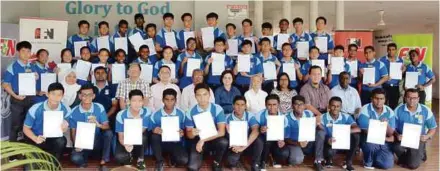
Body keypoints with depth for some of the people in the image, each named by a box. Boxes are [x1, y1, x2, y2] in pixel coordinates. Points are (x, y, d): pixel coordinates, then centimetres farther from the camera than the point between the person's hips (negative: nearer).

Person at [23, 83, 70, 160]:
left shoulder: (66, 110, -15)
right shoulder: (35, 109, -21)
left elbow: (64, 129, -1)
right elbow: (26, 128, -9)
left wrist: (64, 128, -28)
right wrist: (35, 139, -30)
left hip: (52, 138, 2)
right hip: (35, 137, -1)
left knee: (61, 141, -31)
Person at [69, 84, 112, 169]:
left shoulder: (99, 108, -8)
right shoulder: (74, 111, -7)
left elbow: (107, 127, -11)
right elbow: (73, 132, -2)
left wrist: (99, 125, -34)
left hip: (97, 141, 1)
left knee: (109, 133, -30)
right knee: (75, 158, -31)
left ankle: (103, 162, -14)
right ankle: (85, 157, 9)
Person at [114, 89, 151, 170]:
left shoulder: (147, 112, -17)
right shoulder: (121, 115, -17)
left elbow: (142, 131, -20)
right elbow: (121, 136, -15)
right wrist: (125, 144, -38)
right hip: (126, 141, 0)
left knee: (142, 135, -35)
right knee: (119, 157, -30)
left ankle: (140, 159, -10)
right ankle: (129, 157, 8)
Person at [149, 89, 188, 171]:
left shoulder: (181, 114, -2)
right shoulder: (155, 115, -4)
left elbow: (184, 130, 6)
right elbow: (150, 131, 1)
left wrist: (182, 132, -17)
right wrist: (154, 130, -23)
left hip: (175, 143, -1)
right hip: (161, 142, 1)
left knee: (183, 160, -28)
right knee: (154, 136, -33)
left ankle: (173, 157, 11)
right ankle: (159, 162, -10)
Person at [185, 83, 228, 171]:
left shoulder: (217, 109, -11)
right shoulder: (191, 112, -8)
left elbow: (221, 132, -18)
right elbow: (188, 134, -3)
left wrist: (203, 140, -27)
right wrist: (192, 133, -29)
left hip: (213, 139, 0)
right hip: (197, 141, 0)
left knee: (224, 142, -34)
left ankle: (216, 163, -2)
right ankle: (199, 155, 16)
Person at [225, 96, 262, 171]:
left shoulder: (250, 116, -8)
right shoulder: (228, 118, -7)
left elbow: (256, 131, -24)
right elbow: (228, 134, -13)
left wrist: (244, 146, -34)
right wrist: (234, 146, -33)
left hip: (248, 144, 1)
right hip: (234, 145, -1)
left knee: (259, 141, -30)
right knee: (232, 160, -30)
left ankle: (255, 165, -9)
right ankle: (234, 161, 10)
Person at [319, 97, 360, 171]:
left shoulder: (346, 117, -5)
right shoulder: (323, 118, -10)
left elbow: (358, 129, -19)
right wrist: (327, 140, -39)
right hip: (330, 143, -2)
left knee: (355, 135, -25)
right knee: (329, 151, -37)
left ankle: (348, 162, -6)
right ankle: (329, 160, 7)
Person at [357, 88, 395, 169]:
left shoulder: (389, 112, -2)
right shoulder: (365, 110, -14)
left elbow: (391, 134, -6)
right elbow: (366, 131, -18)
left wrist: (387, 124, -27)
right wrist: (386, 138, -13)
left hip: (384, 143, 3)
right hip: (369, 139, -3)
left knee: (388, 164, -16)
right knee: (371, 144, -37)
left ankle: (374, 158, 19)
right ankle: (368, 162, -5)